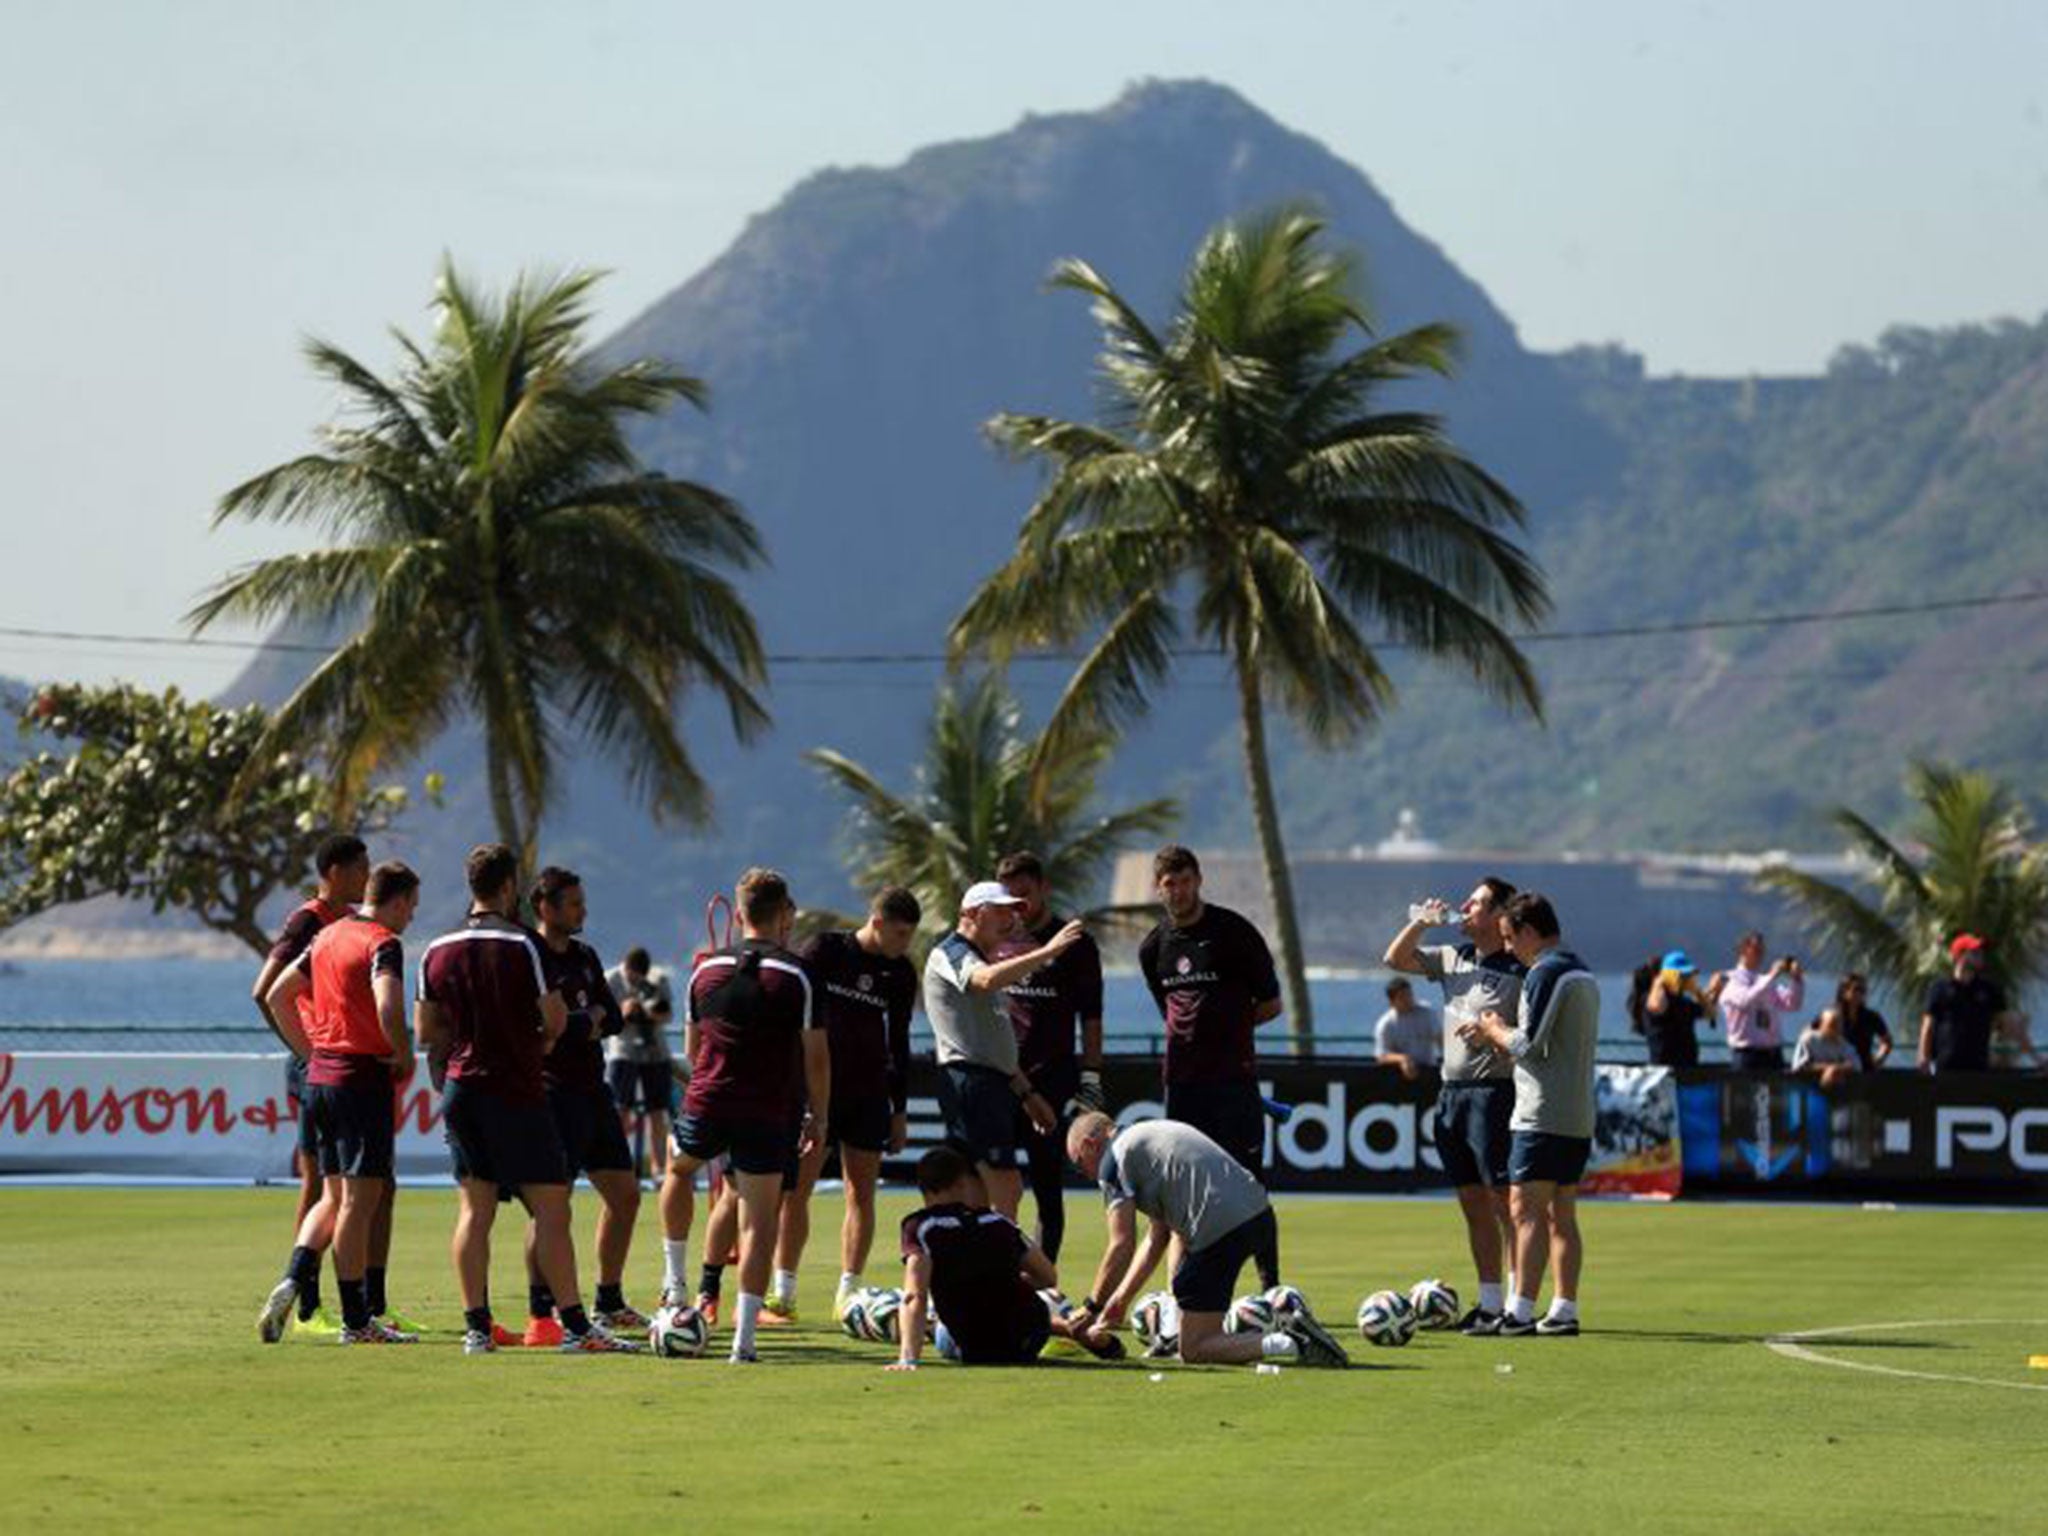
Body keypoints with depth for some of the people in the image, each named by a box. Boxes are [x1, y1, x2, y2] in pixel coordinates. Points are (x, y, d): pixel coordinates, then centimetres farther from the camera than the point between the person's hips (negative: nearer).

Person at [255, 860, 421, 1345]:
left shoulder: (327, 936, 13)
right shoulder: (382, 943, -11)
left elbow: (277, 996, 18)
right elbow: (387, 1007, -28)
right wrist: (405, 1057, -11)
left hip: (320, 1075, 8)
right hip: (363, 1078, -8)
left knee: (335, 1196, 16)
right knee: (359, 1199, -3)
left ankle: (291, 1282, -2)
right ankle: (356, 1321, 1)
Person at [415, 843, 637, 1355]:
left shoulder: (437, 952, 6)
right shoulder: (523, 945, -11)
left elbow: (426, 1032, 11)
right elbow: (555, 1019, -9)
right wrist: (541, 1042, 12)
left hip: (460, 1087, 6)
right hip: (516, 1091, -6)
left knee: (474, 1208, 8)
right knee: (551, 1210, -3)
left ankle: (476, 1326, 4)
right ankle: (575, 1326, -6)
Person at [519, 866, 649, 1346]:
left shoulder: (585, 957, 16)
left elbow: (614, 1019, 11)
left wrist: (581, 1021, -8)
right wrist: (587, 1022, -9)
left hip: (593, 1091, 9)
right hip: (553, 1092, -9)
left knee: (624, 1194, 12)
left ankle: (608, 1302, 25)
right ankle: (541, 1316, -8)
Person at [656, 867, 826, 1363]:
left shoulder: (707, 969, 5)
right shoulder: (797, 975, -7)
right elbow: (816, 1055, -6)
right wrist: (819, 1117, 6)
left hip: (707, 1103, 3)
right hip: (771, 1114, -3)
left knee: (678, 1166, 32)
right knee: (760, 1216, 1)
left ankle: (675, 1281, 31)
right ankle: (745, 1338, -4)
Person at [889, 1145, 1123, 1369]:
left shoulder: (918, 1226, -6)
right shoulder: (999, 1222, 7)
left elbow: (914, 1295, -20)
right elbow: (1049, 1278, 16)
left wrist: (908, 1359, -29)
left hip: (977, 1355, -3)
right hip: (1027, 1347, 3)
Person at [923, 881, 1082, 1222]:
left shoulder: (981, 960, 26)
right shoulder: (950, 954, -6)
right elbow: (987, 979, -30)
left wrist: (1026, 1092, 26)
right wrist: (1047, 952, -33)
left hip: (995, 1085, 10)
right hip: (969, 1080, -10)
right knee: (1005, 1190, -17)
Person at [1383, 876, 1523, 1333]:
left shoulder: (1519, 970, -8)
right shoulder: (1453, 958, 14)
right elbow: (1395, 959, 21)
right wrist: (1421, 922, 9)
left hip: (1494, 1091, -8)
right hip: (1451, 1091, 8)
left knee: (1505, 1202, -9)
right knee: (1473, 1203, 11)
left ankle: (1518, 1304, -10)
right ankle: (1489, 1300, 17)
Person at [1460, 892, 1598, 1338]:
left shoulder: (1546, 973, -12)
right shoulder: (1582, 973, 17)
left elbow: (1529, 1045, -16)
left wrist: (1494, 1031, 2)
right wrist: (1501, 1033, 18)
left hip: (1543, 1116, -9)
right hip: (1580, 1117, 9)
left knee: (1527, 1211, -9)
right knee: (1561, 1215, 10)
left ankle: (1521, 1310, -13)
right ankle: (1564, 1309, 8)